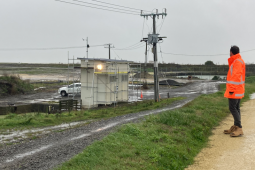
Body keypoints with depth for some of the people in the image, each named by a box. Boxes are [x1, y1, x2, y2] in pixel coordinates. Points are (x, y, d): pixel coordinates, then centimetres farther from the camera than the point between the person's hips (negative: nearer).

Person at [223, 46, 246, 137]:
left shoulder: (237, 62, -16)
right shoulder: (239, 61, 16)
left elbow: (236, 76, -23)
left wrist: (231, 89, -24)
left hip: (234, 90, -10)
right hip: (238, 90, 10)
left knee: (232, 108, -11)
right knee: (236, 108, 11)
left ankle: (239, 128, -12)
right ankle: (235, 127, 16)